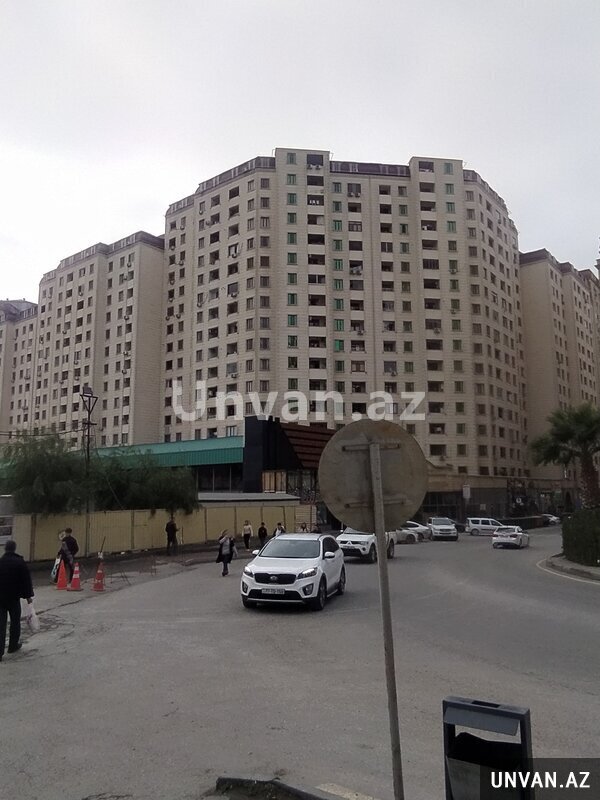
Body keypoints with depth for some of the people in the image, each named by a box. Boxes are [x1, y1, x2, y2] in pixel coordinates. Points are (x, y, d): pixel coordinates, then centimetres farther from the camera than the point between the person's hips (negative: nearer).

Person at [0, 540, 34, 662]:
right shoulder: (20, 562, -9)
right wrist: (28, 596, 2)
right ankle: (13, 646, 25)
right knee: (15, 622, 15)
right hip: (14, 598, -2)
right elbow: (26, 580, -7)